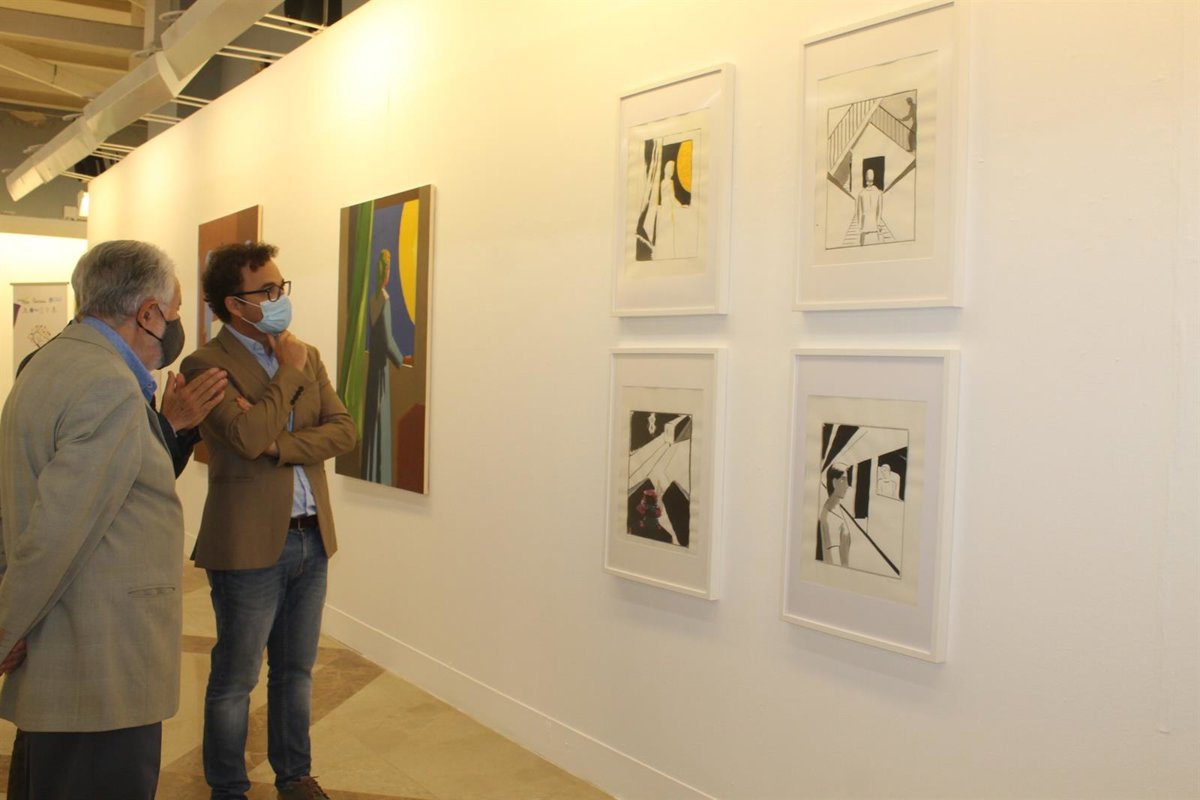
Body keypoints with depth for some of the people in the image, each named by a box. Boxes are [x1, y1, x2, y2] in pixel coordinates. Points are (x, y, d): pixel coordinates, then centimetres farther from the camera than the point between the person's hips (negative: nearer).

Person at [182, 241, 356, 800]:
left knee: (296, 670, 19)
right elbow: (248, 435, -25)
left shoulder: (307, 356, 9)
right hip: (250, 545, -6)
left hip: (311, 540, 6)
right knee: (235, 680, 11)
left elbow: (344, 430, -1)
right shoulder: (207, 364, -11)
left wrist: (281, 446, -15)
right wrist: (289, 372, -13)